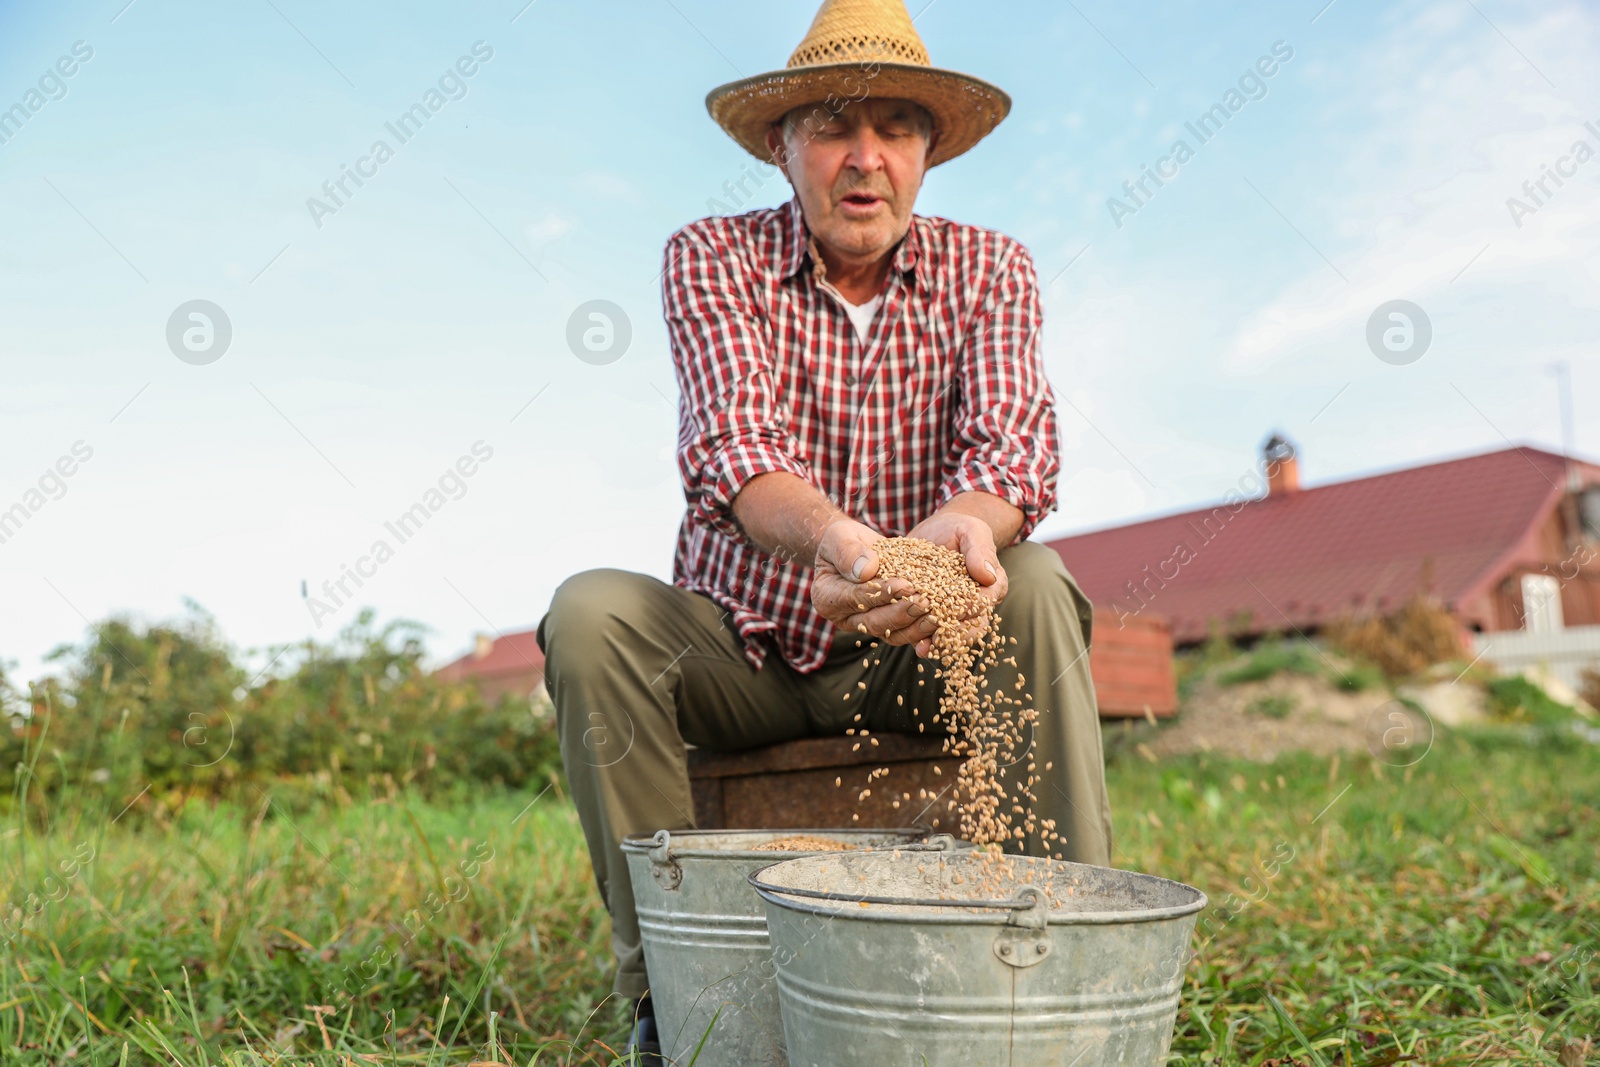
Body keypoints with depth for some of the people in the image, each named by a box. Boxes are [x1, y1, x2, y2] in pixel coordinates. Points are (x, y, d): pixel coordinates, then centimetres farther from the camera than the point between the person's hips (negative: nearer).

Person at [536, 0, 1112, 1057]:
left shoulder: (988, 269, -2)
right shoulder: (711, 258, -7)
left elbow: (1015, 437, -19)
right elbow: (729, 443, -25)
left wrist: (965, 521, -45)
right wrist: (834, 538, -48)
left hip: (913, 653, 1)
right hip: (736, 647, 0)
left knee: (1034, 585, -28)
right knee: (593, 610, -28)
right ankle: (665, 977, -18)